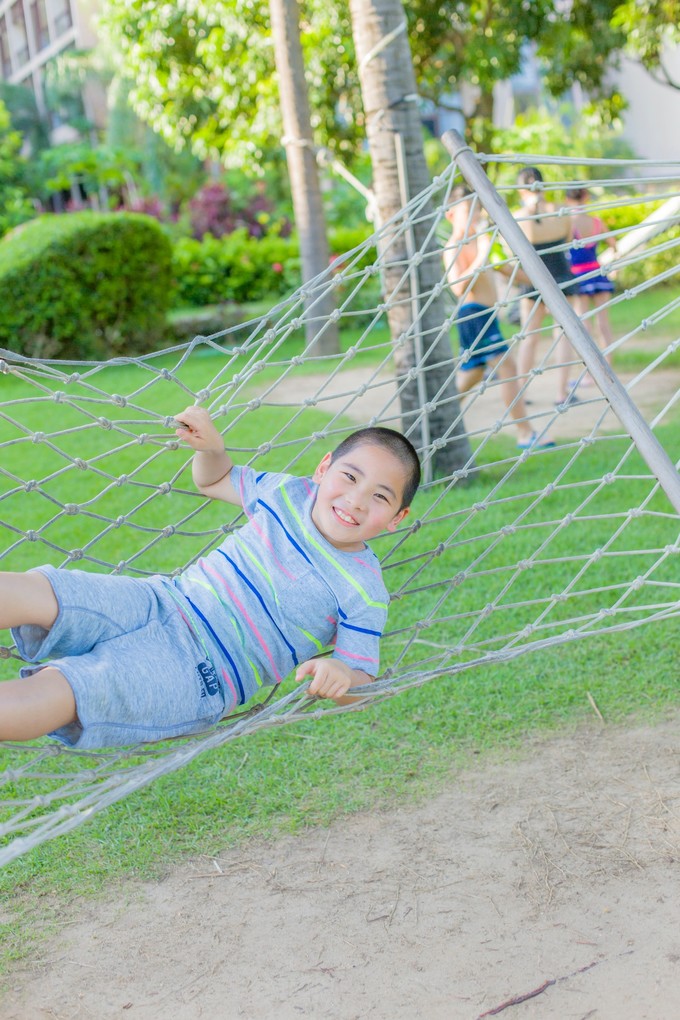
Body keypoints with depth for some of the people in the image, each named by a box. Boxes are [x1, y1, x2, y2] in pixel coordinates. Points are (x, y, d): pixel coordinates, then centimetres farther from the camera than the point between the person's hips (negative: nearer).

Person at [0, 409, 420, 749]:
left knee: (53, 693, -29)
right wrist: (211, 446, 3)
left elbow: (361, 681, -6)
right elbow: (215, 480, 26)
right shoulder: (288, 492, 8)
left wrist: (339, 675, -31)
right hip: (156, 601, 6)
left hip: (196, 674, -5)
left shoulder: (365, 592, -7)